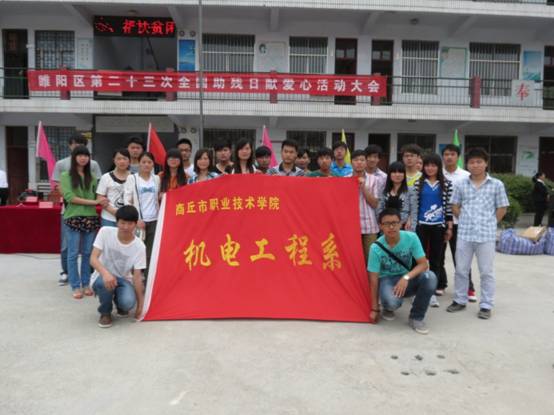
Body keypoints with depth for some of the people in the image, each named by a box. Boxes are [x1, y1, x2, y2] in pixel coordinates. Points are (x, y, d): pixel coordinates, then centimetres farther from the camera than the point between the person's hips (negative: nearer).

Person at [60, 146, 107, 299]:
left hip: (91, 218, 4)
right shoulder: (66, 175, 0)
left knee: (87, 253, 8)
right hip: (73, 218, -4)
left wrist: (101, 200, -9)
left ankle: (86, 284, 19)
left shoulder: (91, 177, 13)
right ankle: (76, 286, 8)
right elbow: (69, 197, -11)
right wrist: (93, 201, -14)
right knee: (73, 254, 0)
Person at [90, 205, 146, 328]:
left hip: (124, 280, 0)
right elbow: (93, 258, -20)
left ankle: (120, 305, 11)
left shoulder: (139, 246, -16)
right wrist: (105, 273, -42)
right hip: (103, 276, 0)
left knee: (128, 302, -31)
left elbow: (137, 276, -12)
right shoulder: (105, 232, -16)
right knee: (106, 282, -37)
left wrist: (140, 304, -12)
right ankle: (105, 313, -5)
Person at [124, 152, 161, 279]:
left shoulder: (157, 179, 9)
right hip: (138, 221, -2)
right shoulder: (132, 178, 0)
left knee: (152, 253, 1)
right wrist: (136, 220, -10)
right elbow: (127, 201, -4)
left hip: (154, 220, 2)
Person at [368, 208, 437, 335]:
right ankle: (388, 308, 6)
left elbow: (424, 264, -18)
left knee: (430, 278, -29)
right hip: (387, 280, -2)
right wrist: (374, 308, -11)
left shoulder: (411, 238, -16)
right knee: (392, 301, -36)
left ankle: (416, 317, -8)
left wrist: (406, 277, -36)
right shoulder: (376, 248, -20)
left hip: (408, 279, 2)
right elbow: (374, 279, -14)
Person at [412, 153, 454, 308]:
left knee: (435, 259, 6)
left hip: (439, 226, 0)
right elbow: (414, 206, 3)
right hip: (421, 225, 0)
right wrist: (412, 225, 0)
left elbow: (449, 206, 2)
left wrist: (449, 227, 0)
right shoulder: (418, 184, 3)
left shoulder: (446, 184, 1)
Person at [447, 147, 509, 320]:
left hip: (487, 235, -2)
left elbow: (502, 209, 4)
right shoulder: (461, 185, 4)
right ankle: (460, 300, 25)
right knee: (461, 269, 10)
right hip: (464, 234, 2)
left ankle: (486, 305, 16)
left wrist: (489, 224, 1)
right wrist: (466, 221, 5)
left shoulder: (497, 185, -1)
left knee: (486, 271, 5)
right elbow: (455, 207, 12)